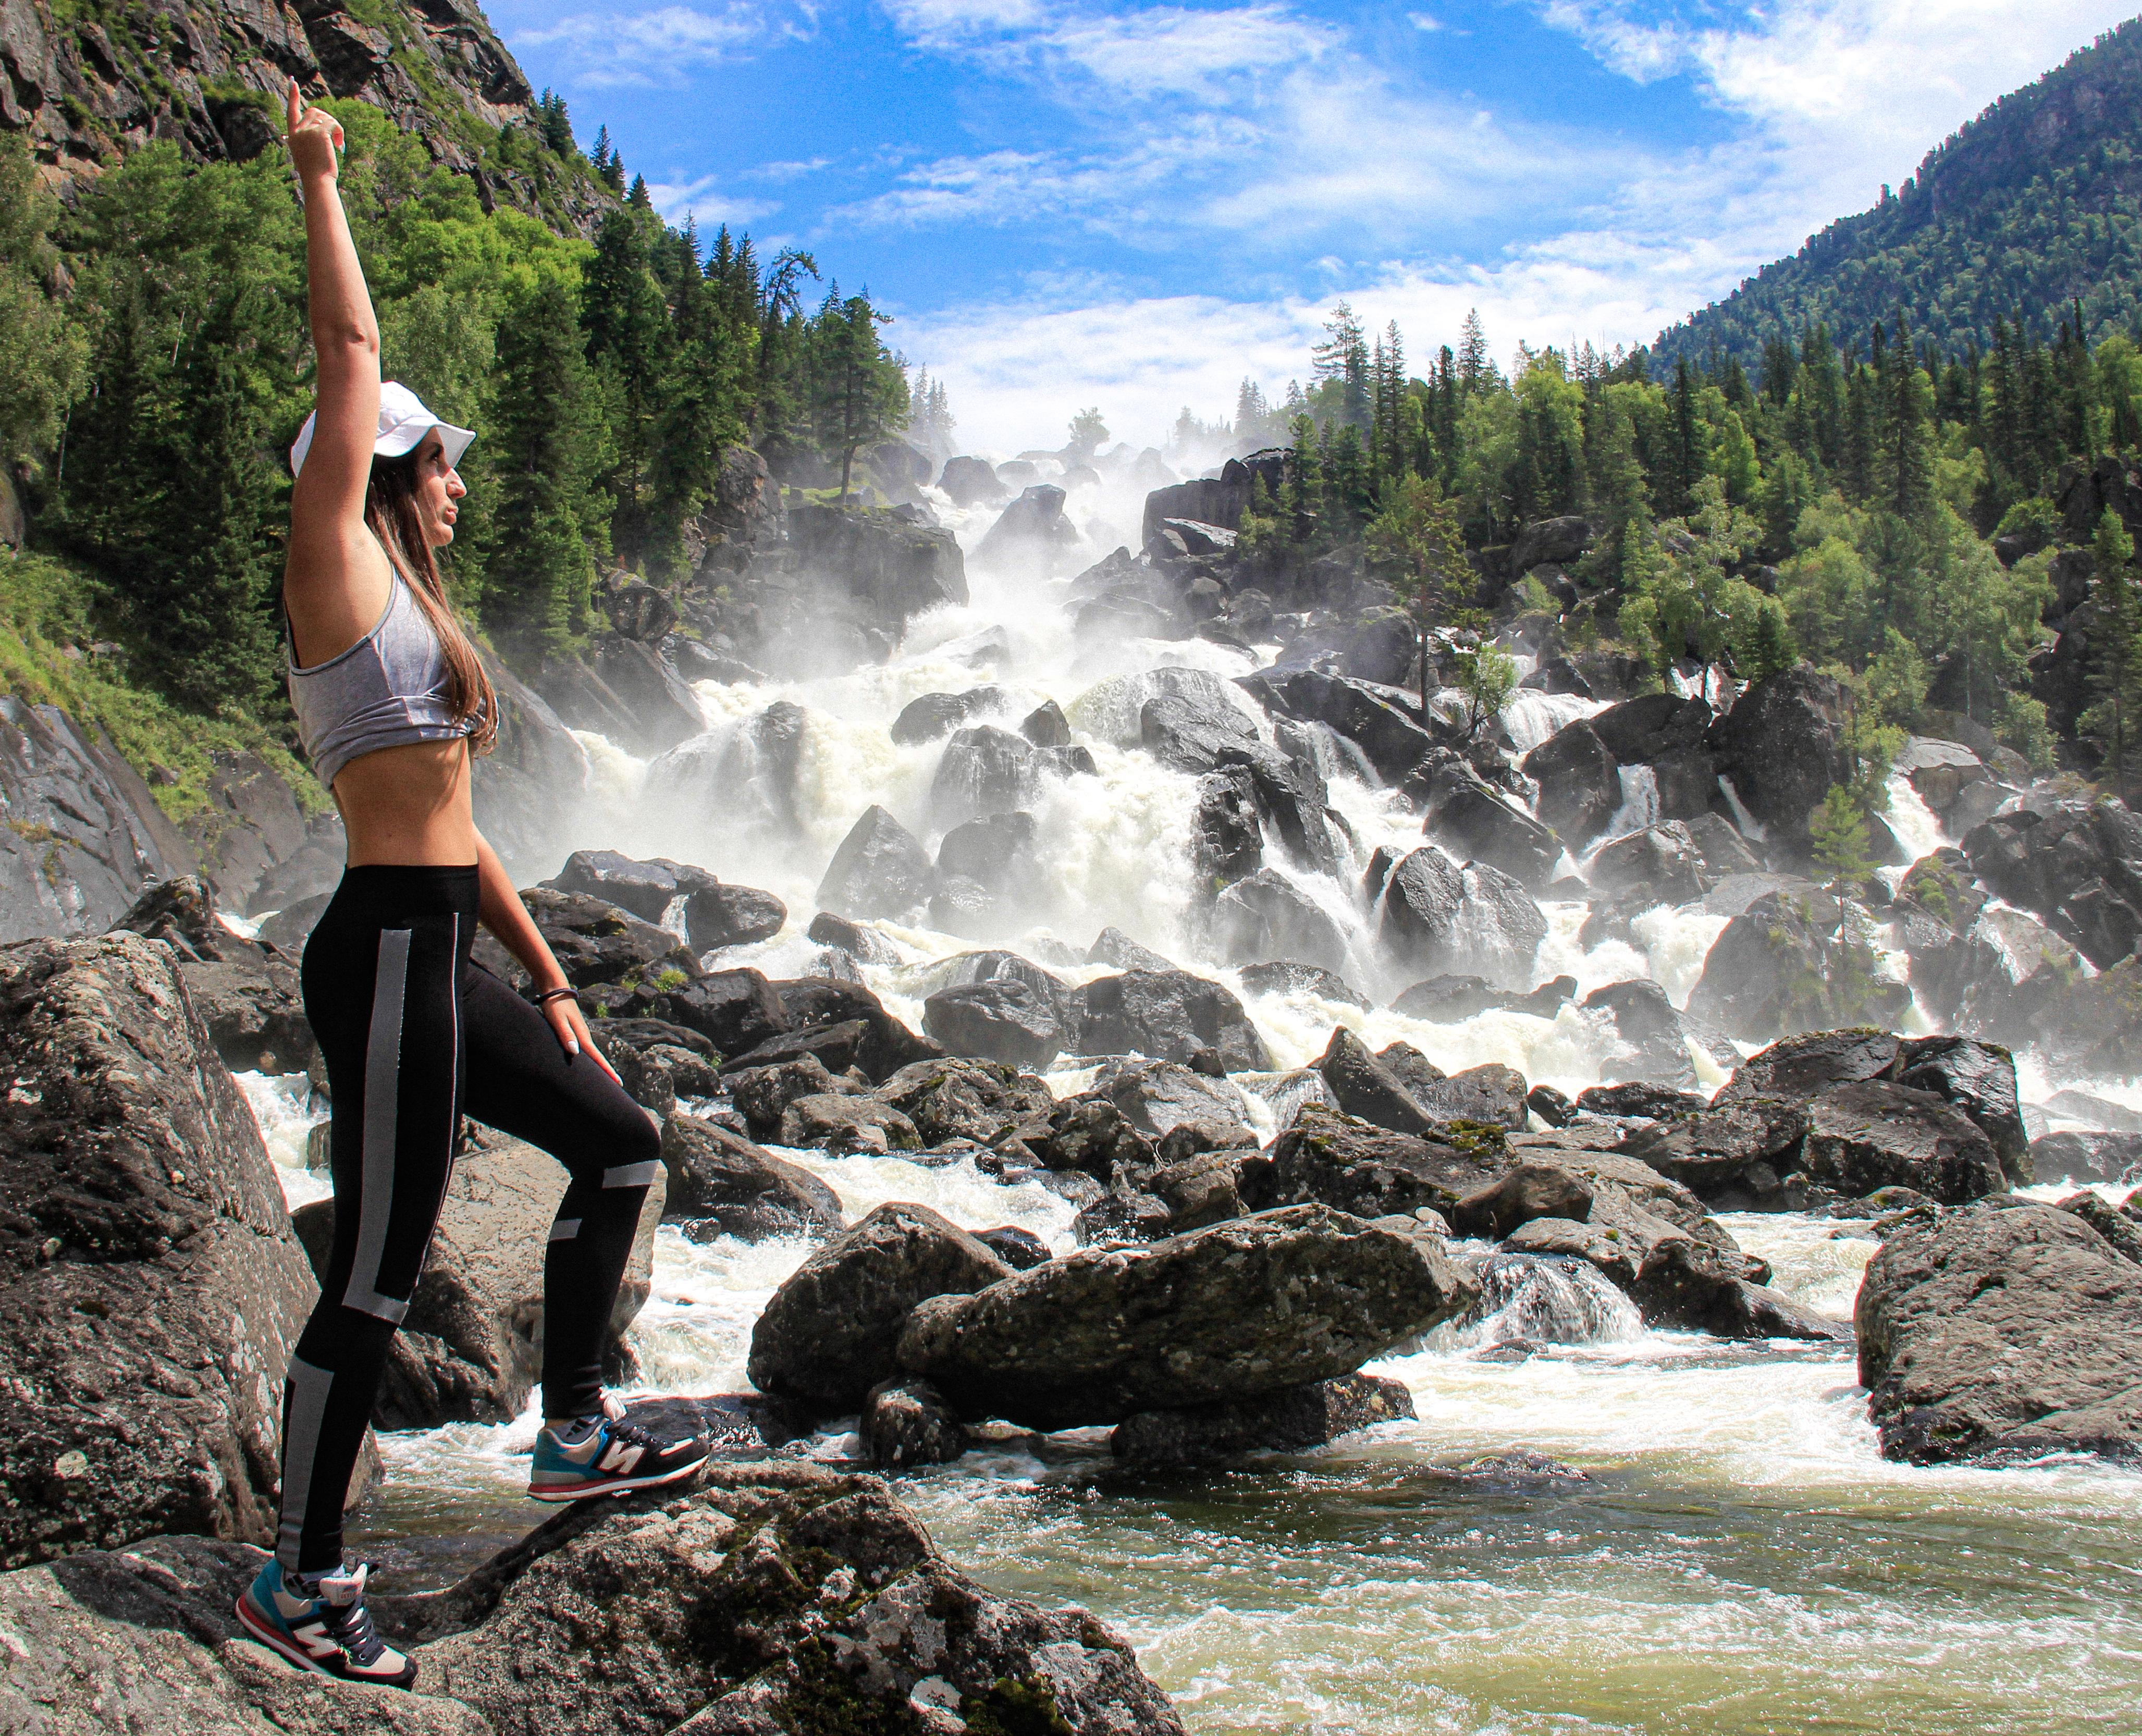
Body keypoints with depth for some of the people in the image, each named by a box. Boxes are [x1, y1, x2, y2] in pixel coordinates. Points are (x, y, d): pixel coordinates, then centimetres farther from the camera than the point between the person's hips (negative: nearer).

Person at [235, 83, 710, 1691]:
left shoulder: (404, 615, 20)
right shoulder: (335, 569, -5)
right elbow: (350, 357, -10)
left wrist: (549, 979, 20)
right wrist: (322, 185, -3)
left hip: (442, 957, 10)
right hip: (388, 955, -10)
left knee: (618, 1140, 18)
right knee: (378, 1272, -5)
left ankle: (575, 1430, 25)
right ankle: (302, 1578, 7)